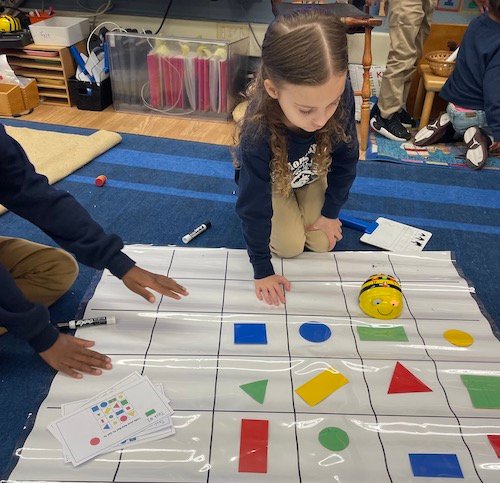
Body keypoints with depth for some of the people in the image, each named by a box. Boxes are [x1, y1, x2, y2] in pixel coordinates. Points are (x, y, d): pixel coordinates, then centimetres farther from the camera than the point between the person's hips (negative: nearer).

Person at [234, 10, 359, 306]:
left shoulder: (339, 95, -37)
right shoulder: (257, 134, -44)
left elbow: (347, 157, -16)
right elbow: (254, 207, -30)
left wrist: (331, 212, -7)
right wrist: (262, 270, -21)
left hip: (312, 174, 3)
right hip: (270, 180, -2)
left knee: (323, 243, -2)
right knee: (290, 246, -10)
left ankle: (300, 203, 27)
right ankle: (277, 209, 19)